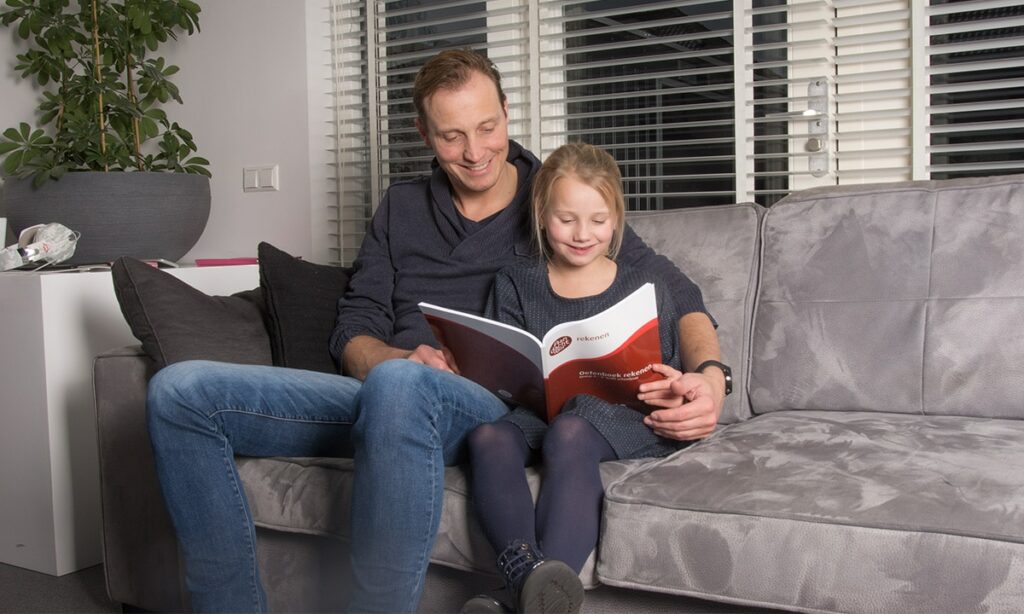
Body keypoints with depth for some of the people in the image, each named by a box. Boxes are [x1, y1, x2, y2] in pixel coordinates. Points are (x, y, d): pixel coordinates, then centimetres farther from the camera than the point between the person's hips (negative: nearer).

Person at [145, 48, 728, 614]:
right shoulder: (401, 208, 21)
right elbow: (353, 333, 14)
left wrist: (709, 376, -16)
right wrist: (400, 359, -11)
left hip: (495, 407, -4)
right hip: (381, 394, 5)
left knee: (396, 385, -42)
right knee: (179, 391, -13)